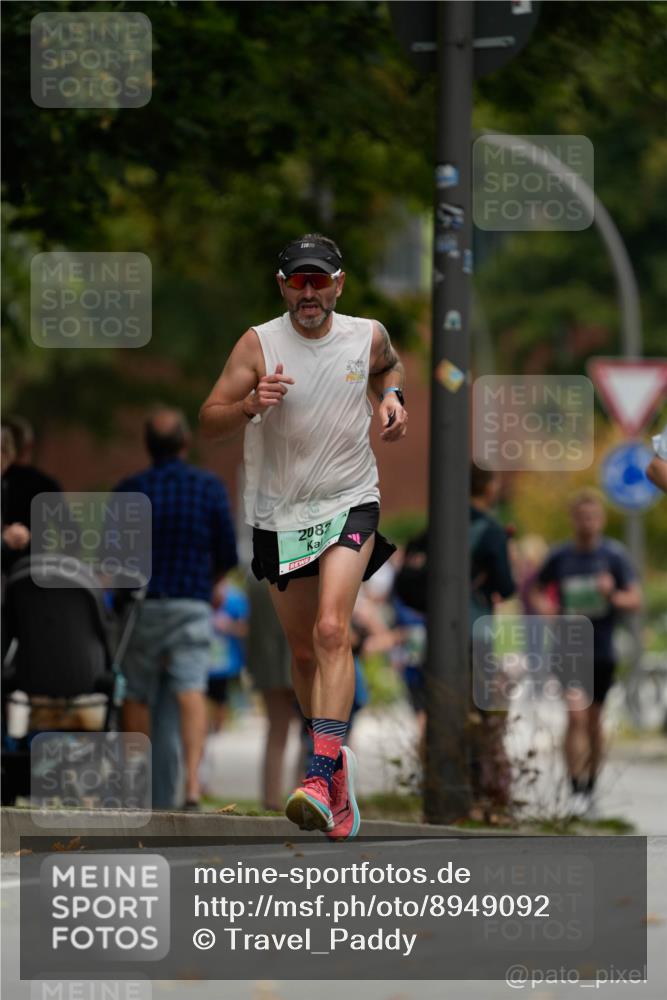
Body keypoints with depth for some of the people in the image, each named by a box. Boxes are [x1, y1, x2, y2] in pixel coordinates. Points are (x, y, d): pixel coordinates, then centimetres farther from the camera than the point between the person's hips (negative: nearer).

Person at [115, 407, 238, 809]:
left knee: (139, 697, 11)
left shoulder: (129, 490, 0)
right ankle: (193, 784, -25)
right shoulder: (210, 487, 0)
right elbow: (228, 556, 3)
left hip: (142, 605, 1)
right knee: (191, 693, -9)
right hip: (193, 605, -1)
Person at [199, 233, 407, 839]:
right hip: (280, 513, 1)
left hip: (349, 503, -1)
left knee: (331, 631, -21)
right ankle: (335, 761, 32)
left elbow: (389, 365, 25)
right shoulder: (259, 345, -7)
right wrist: (251, 406, -30)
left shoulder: (367, 335, -1)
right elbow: (209, 421, -10)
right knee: (303, 651, 10)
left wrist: (392, 396, 3)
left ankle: (322, 774, -32)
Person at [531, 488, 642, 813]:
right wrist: (543, 608, -6)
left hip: (602, 651, 1)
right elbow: (536, 588, 16)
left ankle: (590, 785, 29)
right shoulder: (560, 556, 0)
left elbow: (636, 600, -7)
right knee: (576, 715, -15)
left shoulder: (614, 555, -3)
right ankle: (576, 790, -17)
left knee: (593, 719, 12)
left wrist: (613, 596, -27)